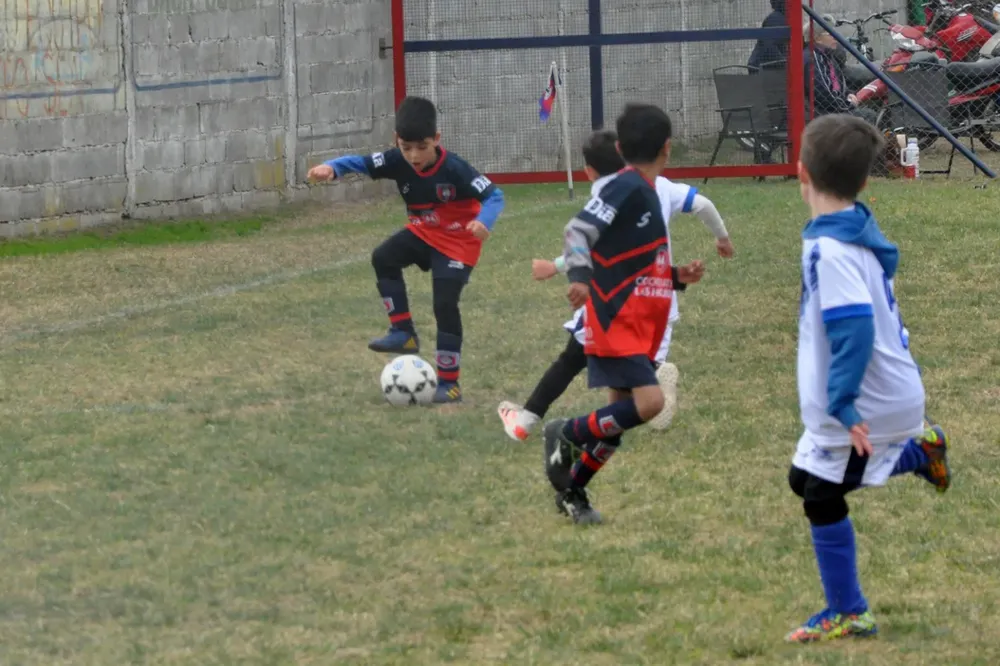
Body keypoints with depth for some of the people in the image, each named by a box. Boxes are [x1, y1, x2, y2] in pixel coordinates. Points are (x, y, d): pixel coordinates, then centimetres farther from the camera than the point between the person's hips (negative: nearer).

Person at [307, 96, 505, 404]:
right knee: (383, 258, -17)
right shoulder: (398, 161, -16)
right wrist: (331, 168, -40)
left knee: (445, 305, -13)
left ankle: (449, 383, -2)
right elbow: (361, 164, -18)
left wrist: (484, 221, -50)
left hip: (457, 243, -6)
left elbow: (494, 196, -29)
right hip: (422, 233, 6)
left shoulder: (453, 169, -29)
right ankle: (403, 333, -5)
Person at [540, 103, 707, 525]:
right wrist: (579, 276, -36)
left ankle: (572, 492, 23)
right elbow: (578, 231, -21)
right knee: (648, 401, -21)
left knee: (619, 419, 10)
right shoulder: (625, 187, -12)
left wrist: (678, 277, 12)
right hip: (615, 325, -9)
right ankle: (568, 434, -4)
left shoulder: (645, 191, 16)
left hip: (638, 330, 9)